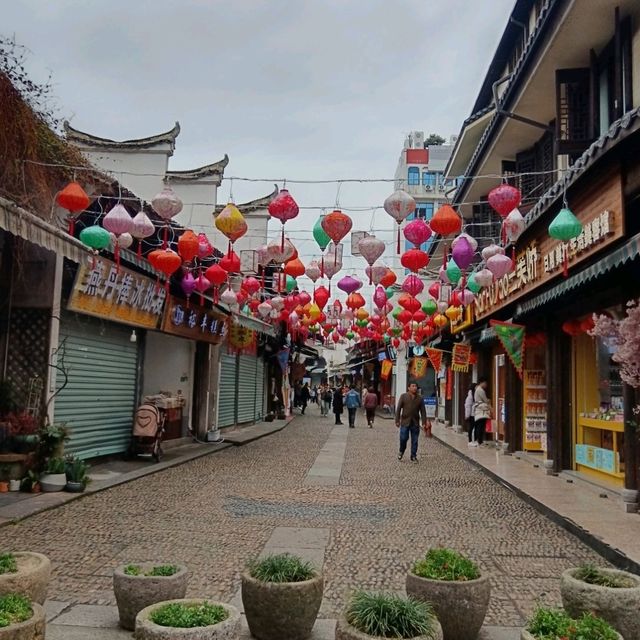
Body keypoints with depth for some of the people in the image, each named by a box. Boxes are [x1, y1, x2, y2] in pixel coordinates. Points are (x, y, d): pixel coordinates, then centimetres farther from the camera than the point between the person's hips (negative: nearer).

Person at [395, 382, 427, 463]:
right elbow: (398, 409, 0)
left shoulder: (420, 398, 7)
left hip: (415, 423, 2)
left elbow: (423, 411, 7)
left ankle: (413, 456, 15)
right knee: (403, 438, -5)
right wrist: (397, 420, -5)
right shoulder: (403, 396, 1)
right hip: (405, 422, -2)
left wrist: (424, 422, 0)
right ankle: (401, 452, 21)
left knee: (414, 441, 4)